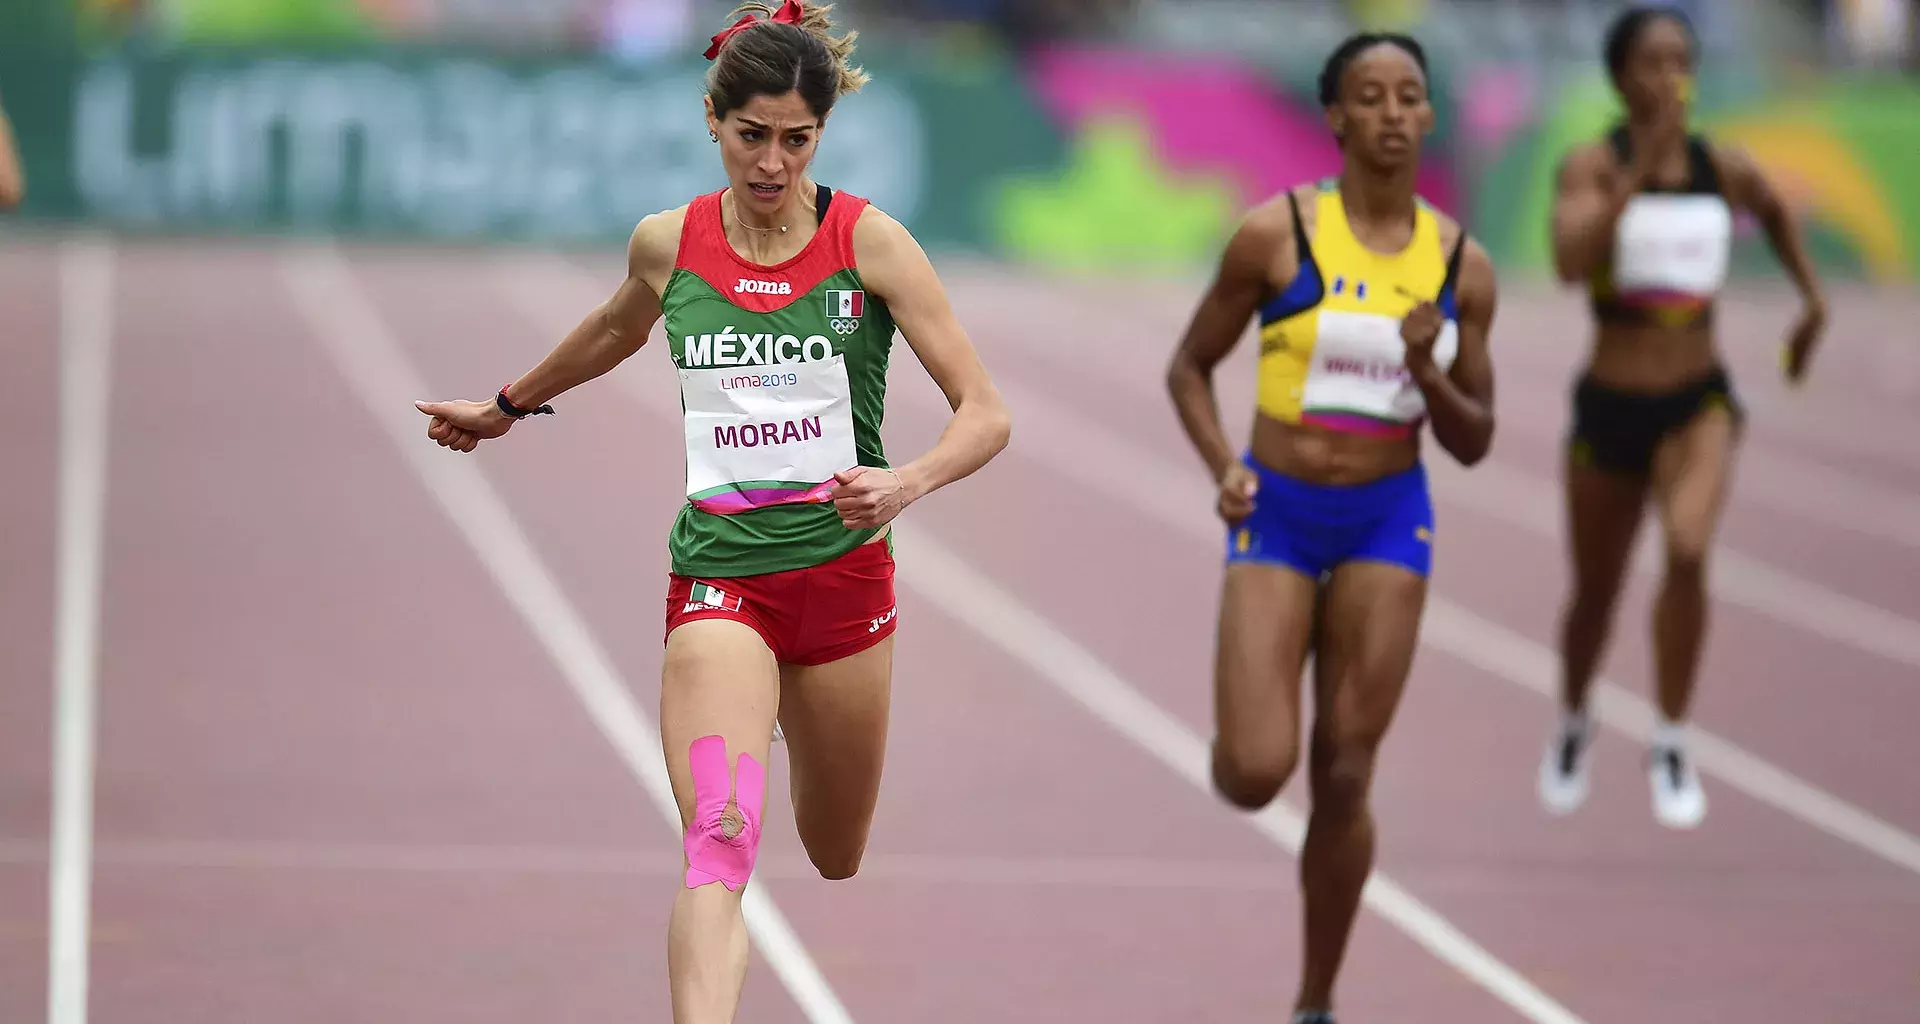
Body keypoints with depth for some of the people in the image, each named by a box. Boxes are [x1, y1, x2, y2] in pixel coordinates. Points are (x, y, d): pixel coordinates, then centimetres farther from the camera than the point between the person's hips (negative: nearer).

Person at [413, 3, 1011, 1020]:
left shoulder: (869, 241, -6)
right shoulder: (667, 244, 2)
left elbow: (985, 413, -7)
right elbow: (616, 330, 27)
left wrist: (907, 483, -26)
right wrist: (507, 406, 41)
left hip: (845, 575, 0)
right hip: (718, 580, 0)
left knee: (834, 862, 13)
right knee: (719, 841, -22)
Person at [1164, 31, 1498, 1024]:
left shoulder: (1460, 263, 0)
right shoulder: (1274, 233, -8)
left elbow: (1473, 442, 5)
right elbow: (1189, 366, 3)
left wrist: (1427, 371, -15)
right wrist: (1223, 468, -13)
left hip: (1390, 520, 2)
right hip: (1277, 515, -2)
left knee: (1342, 781, 0)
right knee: (1254, 777, -13)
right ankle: (1245, 720, 25)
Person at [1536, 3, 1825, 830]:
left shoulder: (1724, 168, -1)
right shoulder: (1593, 166, -11)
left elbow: (1775, 212, 24)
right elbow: (1570, 262, -30)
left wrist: (1812, 299, 19)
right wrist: (1640, 173, -35)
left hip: (1699, 404, 1)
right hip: (1609, 408, -1)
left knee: (1688, 550, -27)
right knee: (1595, 593, 14)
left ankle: (1671, 747, -10)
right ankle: (1572, 726, 47)